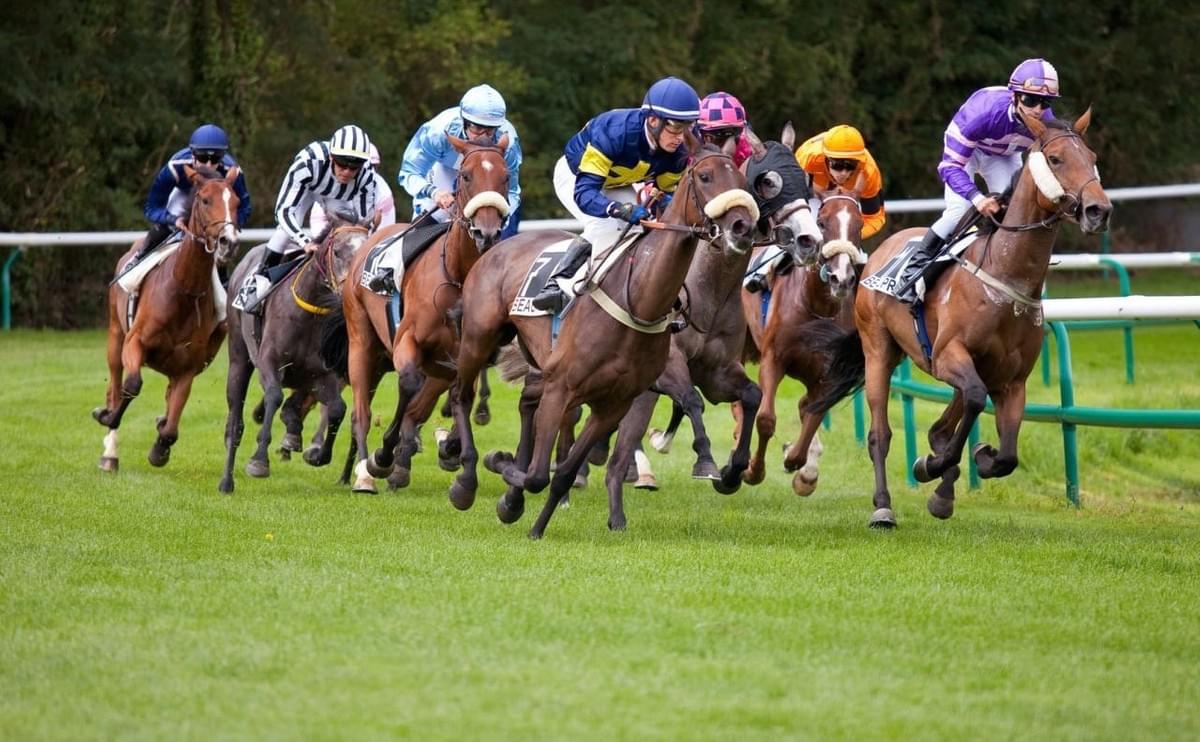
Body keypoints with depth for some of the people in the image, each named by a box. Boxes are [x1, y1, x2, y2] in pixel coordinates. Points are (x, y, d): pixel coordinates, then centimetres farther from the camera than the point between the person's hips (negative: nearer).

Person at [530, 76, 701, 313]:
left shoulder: (678, 152, -25)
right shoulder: (615, 131, -43)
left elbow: (667, 191, -7)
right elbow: (584, 191, -46)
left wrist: (666, 202, -34)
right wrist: (622, 210, -64)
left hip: (618, 185, 6)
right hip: (574, 176, -6)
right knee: (606, 226, -32)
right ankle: (556, 284, -26)